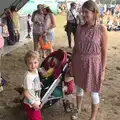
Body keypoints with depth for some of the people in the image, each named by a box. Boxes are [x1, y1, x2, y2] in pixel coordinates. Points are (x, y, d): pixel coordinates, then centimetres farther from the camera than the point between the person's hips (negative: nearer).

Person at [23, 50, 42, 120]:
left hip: (36, 102, 8)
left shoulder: (35, 71, -5)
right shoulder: (28, 76, -30)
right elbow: (26, 93, -25)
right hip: (31, 105, -8)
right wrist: (33, 103, -23)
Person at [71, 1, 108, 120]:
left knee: (94, 93, 9)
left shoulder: (101, 29, -13)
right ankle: (78, 109, 47)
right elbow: (75, 47, 8)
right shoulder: (79, 28, 0)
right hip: (79, 63, 4)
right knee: (79, 87, 22)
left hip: (93, 64, -4)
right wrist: (72, 64, 10)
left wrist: (102, 70, -9)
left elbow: (104, 52, -10)